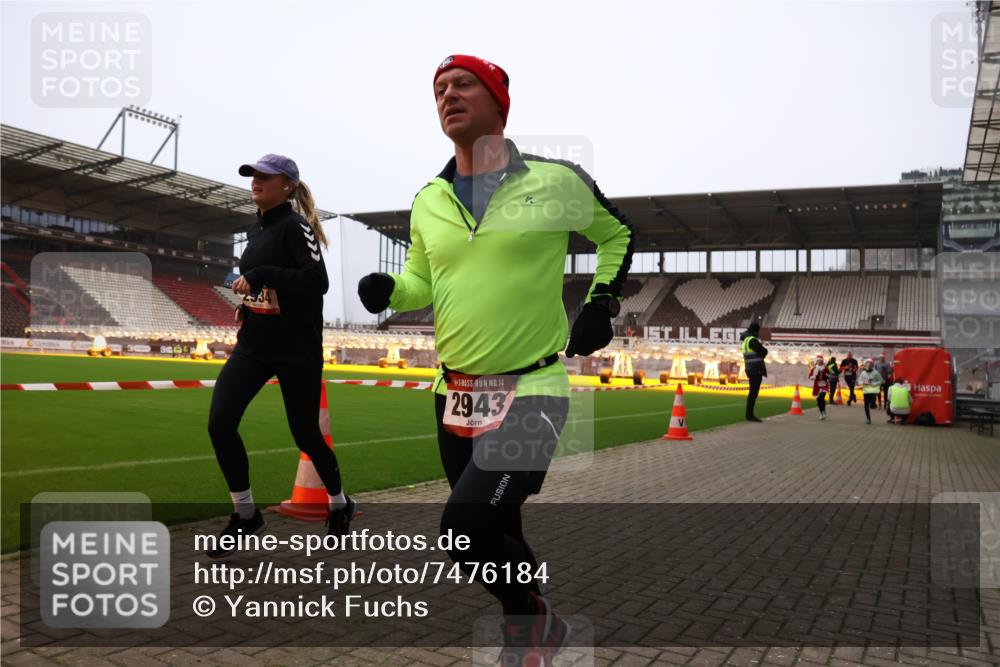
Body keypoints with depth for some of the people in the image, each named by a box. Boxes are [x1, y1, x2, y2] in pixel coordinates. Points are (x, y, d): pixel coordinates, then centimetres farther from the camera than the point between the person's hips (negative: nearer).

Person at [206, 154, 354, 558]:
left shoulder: (295, 225, -12)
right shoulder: (257, 228, 13)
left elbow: (317, 281, -26)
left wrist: (259, 275, -25)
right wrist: (248, 303, 11)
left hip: (297, 351, -7)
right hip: (253, 345, 7)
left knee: (305, 434, 5)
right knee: (220, 423, -8)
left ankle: (339, 505, 31)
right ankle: (245, 514, 9)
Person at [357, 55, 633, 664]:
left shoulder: (557, 180, -4)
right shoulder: (429, 200, 8)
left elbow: (618, 233, 12)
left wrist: (602, 304, 2)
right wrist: (388, 290, -5)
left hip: (533, 391, -5)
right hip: (456, 397, 5)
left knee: (467, 530, -17)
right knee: (496, 535, 15)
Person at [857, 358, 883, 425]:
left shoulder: (875, 372, -4)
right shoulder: (863, 373, 5)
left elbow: (880, 381, -1)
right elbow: (859, 381, 6)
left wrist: (873, 383, -13)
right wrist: (864, 383, -14)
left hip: (873, 391, -3)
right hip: (865, 391, 3)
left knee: (872, 405, -18)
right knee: (866, 406, 5)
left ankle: (874, 405, 17)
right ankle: (868, 419, 17)